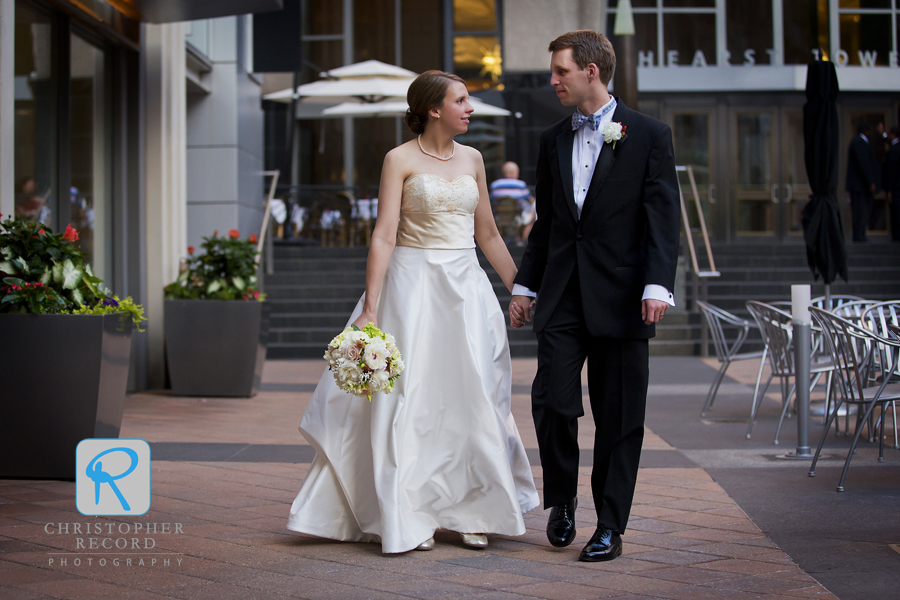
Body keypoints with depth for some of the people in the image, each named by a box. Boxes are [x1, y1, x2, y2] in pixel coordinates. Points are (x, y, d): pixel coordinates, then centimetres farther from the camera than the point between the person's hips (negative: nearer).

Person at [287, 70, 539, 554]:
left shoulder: (472, 159, 11)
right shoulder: (401, 160, -4)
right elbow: (383, 236, -11)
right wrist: (369, 308, -17)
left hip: (467, 287, 5)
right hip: (414, 283, -5)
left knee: (471, 398, 4)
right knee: (411, 398, -3)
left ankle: (470, 513, 14)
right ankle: (409, 518, 5)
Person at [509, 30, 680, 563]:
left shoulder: (649, 135, 0)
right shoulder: (553, 140, 13)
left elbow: (663, 218, -6)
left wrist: (658, 286, -16)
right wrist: (526, 285, 16)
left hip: (620, 298, -3)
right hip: (562, 298, 4)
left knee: (619, 418, 2)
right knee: (552, 403, -4)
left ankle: (610, 527, 12)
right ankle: (562, 502, 19)